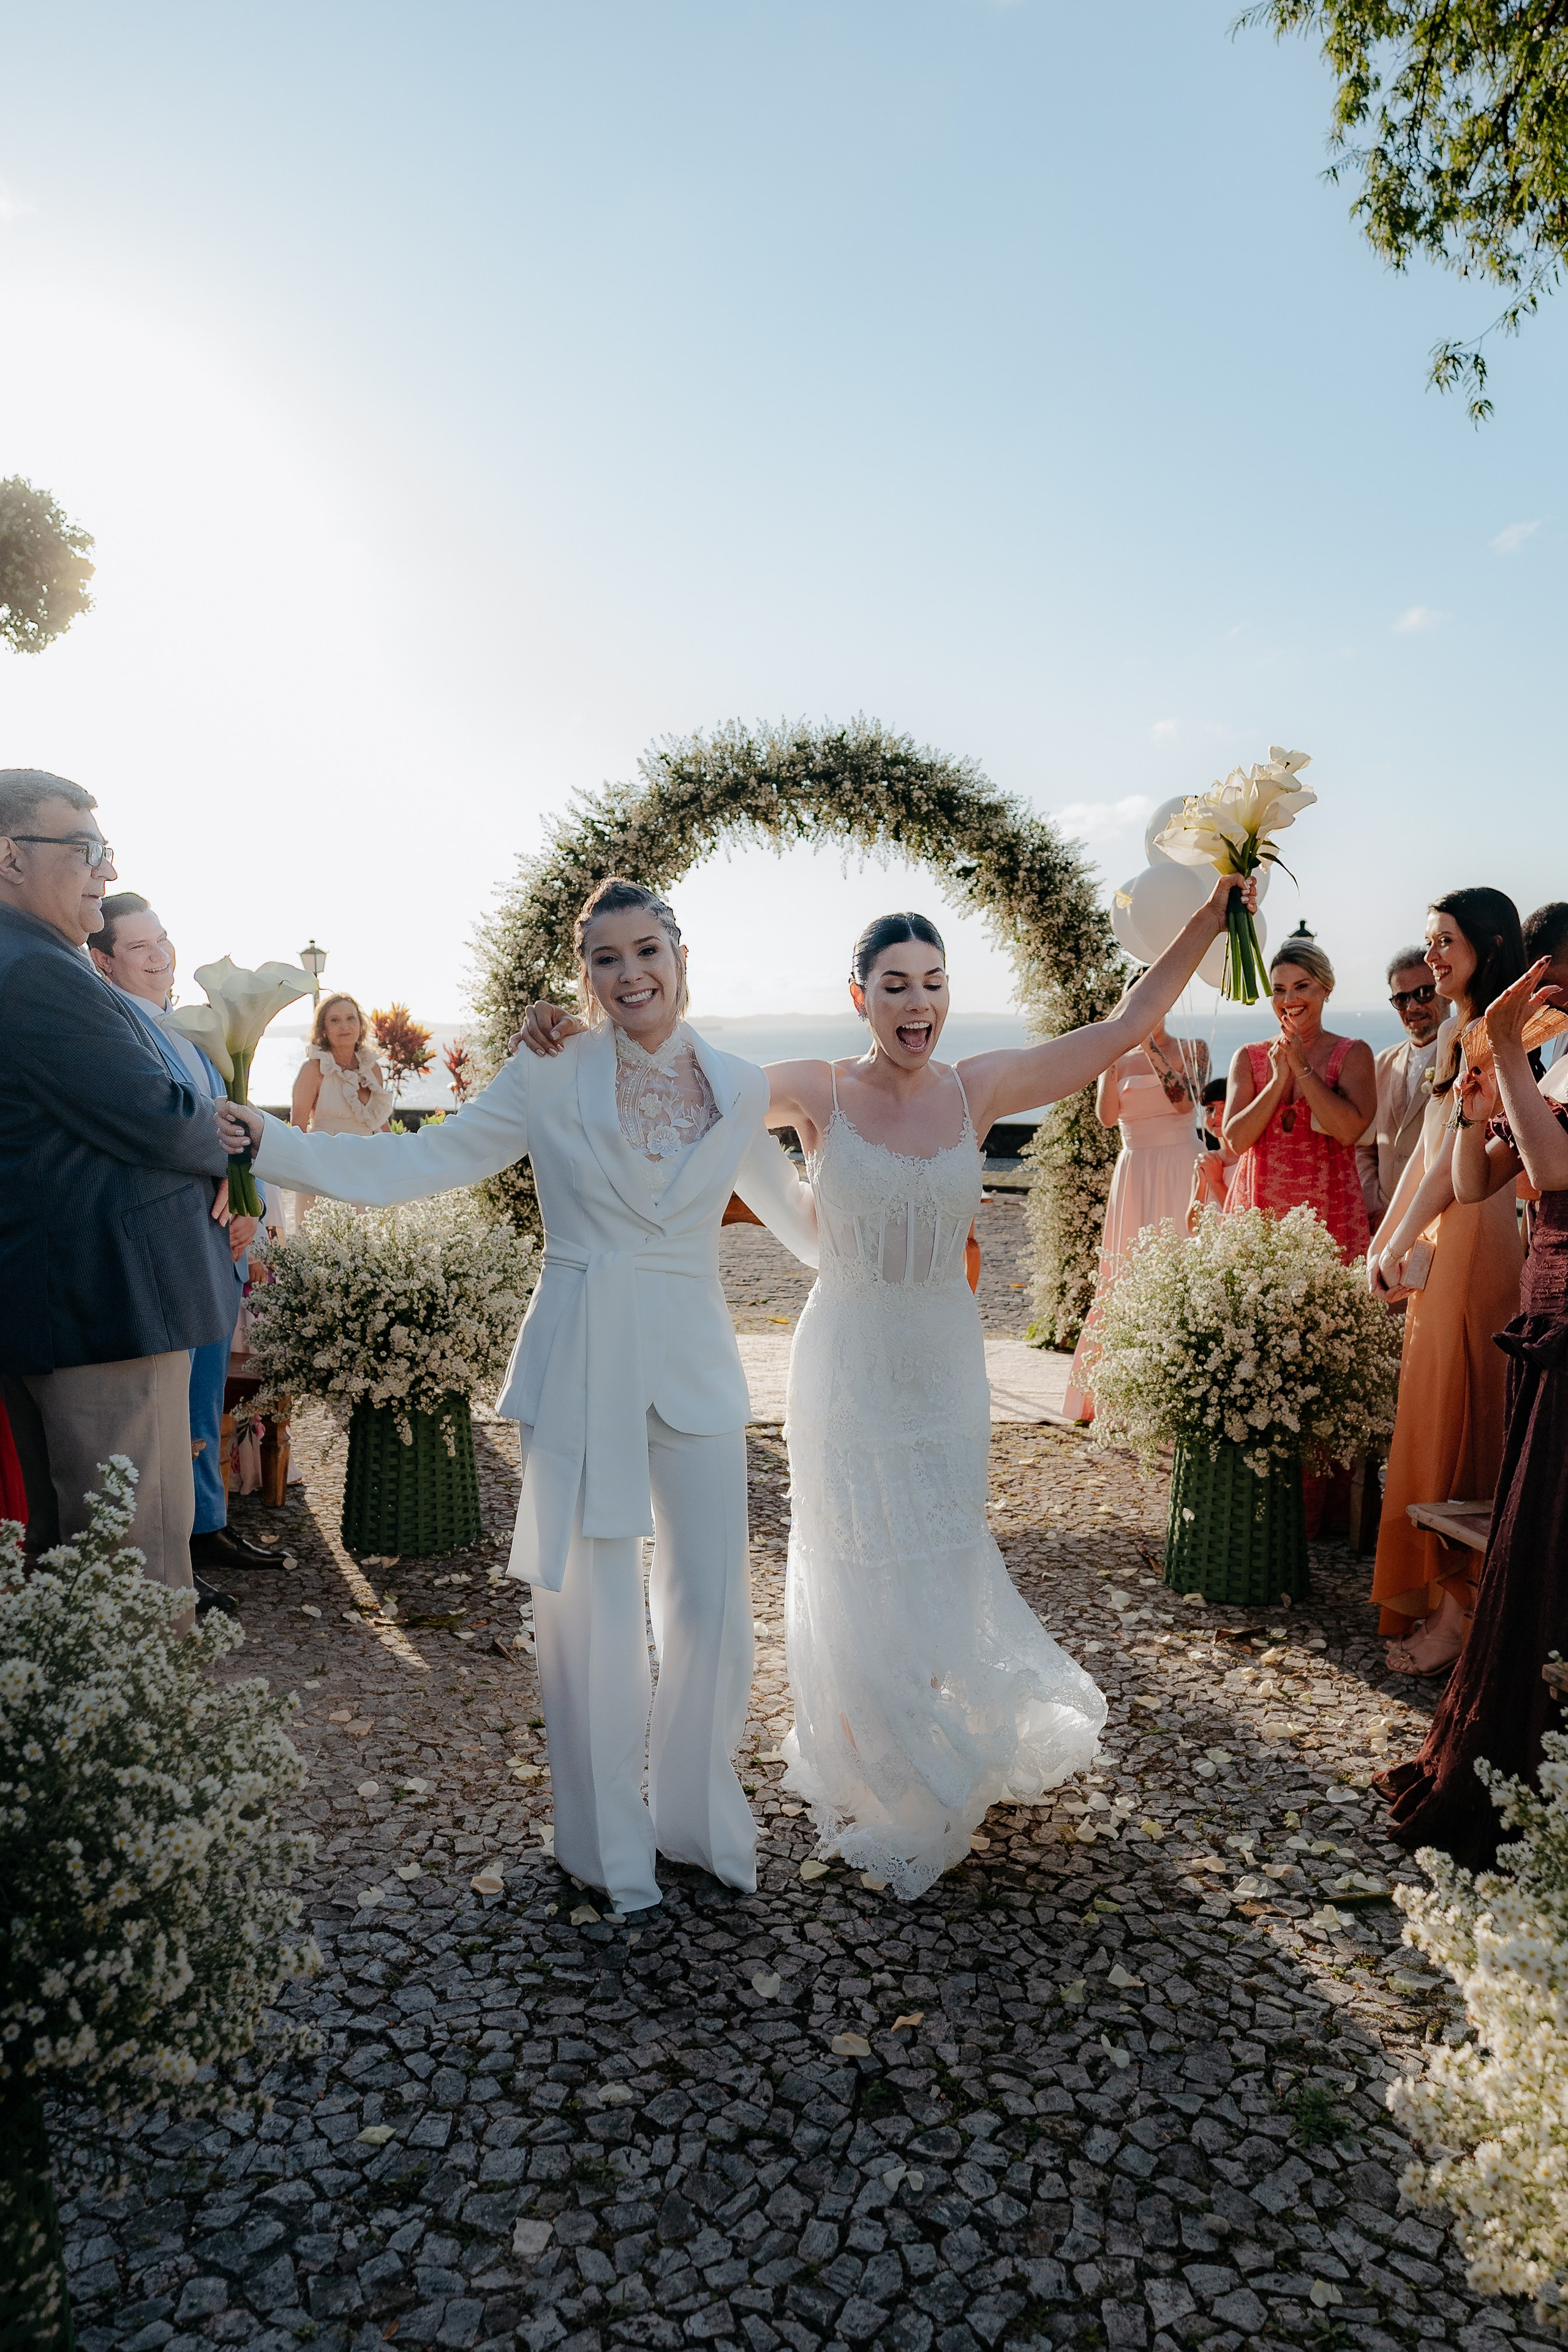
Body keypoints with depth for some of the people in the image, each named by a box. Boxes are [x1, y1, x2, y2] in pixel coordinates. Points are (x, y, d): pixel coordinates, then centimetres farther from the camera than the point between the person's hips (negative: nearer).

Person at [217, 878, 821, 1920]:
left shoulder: (739, 1087, 3)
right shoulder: (549, 1079, -4)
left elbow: (795, 1209, 20)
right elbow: (418, 1163, -3)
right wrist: (273, 1142, -10)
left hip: (695, 1364, 2)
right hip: (580, 1365, -2)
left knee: (713, 1600, 7)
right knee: (590, 1607, 5)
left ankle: (700, 1815, 33)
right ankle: (611, 1843, 27)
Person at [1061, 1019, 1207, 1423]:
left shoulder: (1193, 1050, 4)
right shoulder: (1118, 1061, 10)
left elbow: (1184, 1102, -14)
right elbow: (1107, 1117, -5)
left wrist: (1150, 1045, -15)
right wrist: (1111, 1058, -11)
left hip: (1182, 1176, -2)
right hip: (1134, 1176, 2)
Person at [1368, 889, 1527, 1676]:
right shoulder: (1455, 1032, 18)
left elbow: (1460, 1156, -14)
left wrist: (1401, 1245, -7)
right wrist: (1385, 1242, 15)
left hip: (1477, 1241, -9)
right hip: (1438, 1242, 9)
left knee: (1460, 1420, -4)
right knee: (1431, 1419, 13)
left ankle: (1460, 1609, 5)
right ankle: (1431, 1595, 23)